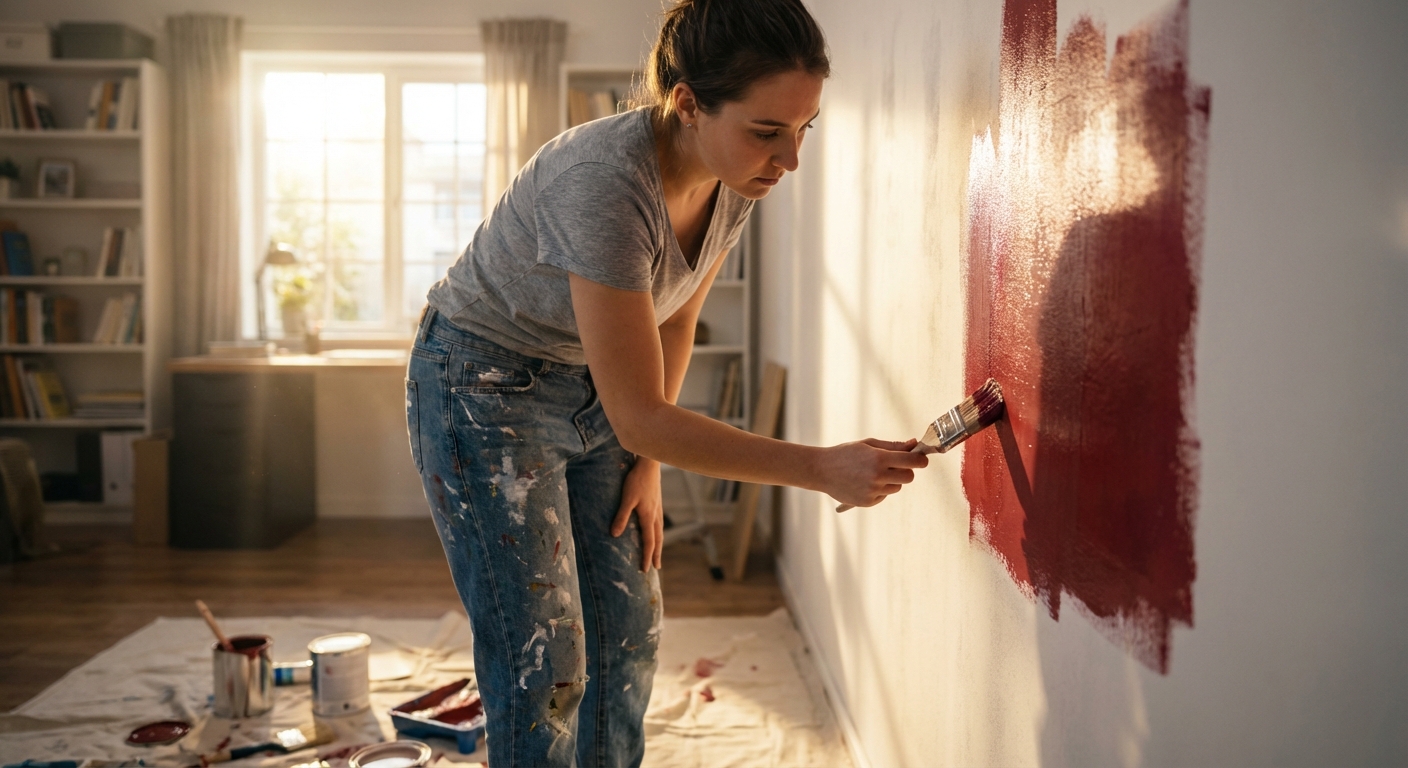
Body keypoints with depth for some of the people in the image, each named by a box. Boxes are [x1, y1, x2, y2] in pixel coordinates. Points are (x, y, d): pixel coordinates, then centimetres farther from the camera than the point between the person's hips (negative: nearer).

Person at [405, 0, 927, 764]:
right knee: (544, 663, -5)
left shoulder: (736, 180, -13)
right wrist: (822, 469, -32)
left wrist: (647, 464, 6)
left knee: (627, 631, 10)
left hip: (586, 388, 7)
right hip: (483, 388, -7)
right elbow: (640, 414, -31)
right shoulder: (606, 186, -36)